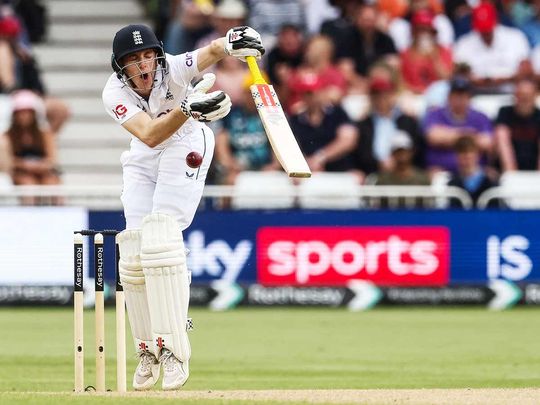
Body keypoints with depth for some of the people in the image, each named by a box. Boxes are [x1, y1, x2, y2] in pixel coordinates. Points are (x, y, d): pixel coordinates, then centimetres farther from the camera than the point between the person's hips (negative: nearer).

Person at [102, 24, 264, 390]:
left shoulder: (173, 69, -28)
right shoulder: (115, 94, -25)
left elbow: (211, 52, -45)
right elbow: (150, 135, -40)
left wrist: (231, 43, -68)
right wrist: (187, 108, -55)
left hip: (185, 145, -4)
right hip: (143, 158, 4)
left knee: (159, 235, -21)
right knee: (134, 247, -2)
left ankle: (174, 349, -23)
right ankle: (148, 348, 17)